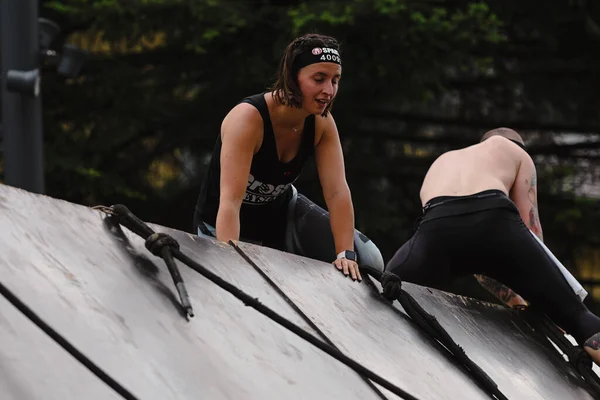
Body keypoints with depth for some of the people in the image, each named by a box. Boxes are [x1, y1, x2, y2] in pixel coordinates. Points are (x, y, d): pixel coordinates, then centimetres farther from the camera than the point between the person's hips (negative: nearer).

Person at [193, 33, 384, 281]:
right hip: (227, 227, -5)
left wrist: (346, 254, -31)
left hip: (283, 214, 5)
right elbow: (230, 200, -40)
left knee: (368, 261, -6)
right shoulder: (247, 119, -32)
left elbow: (337, 192, -20)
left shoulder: (322, 123, -13)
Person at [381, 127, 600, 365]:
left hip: (437, 229, 2)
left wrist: (514, 300, 42)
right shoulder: (515, 152, 35)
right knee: (577, 317, 8)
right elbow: (531, 229, 25)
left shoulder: (440, 165, 45)